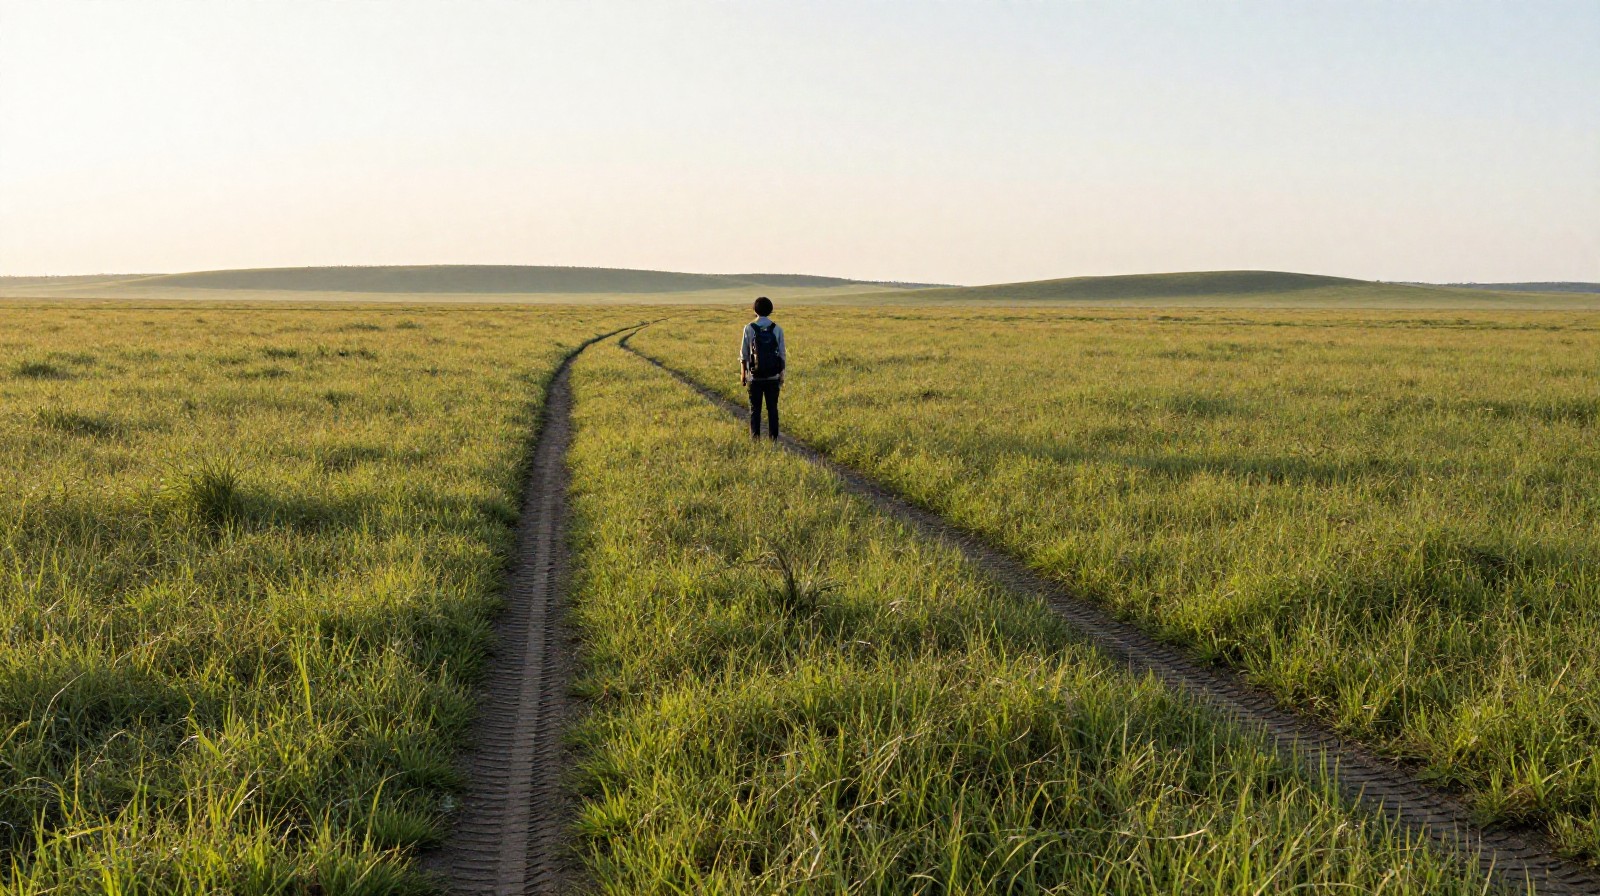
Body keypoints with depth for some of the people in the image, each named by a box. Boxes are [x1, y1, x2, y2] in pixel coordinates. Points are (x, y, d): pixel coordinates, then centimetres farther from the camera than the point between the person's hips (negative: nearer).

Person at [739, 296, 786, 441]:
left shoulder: (749, 328, -6)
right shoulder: (777, 329, -2)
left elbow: (744, 354, -3)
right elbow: (782, 355, 1)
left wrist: (742, 375, 7)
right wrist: (782, 376, 10)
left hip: (755, 376, -1)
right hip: (773, 377, 1)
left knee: (755, 409, 5)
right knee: (772, 409, 7)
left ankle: (755, 437, 3)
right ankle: (773, 437, 6)